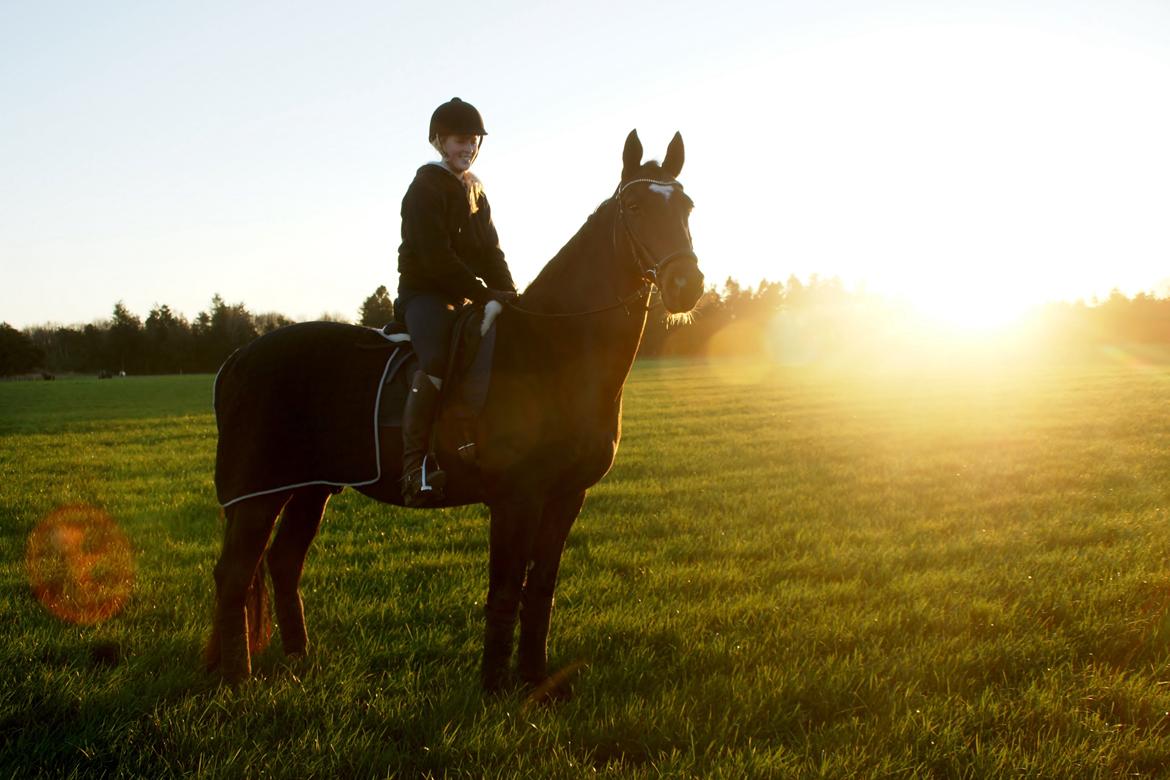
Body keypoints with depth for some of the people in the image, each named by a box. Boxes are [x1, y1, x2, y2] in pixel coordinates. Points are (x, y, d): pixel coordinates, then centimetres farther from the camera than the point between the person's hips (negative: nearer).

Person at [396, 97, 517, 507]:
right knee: (437, 361, -34)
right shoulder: (426, 187, -8)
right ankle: (416, 467, -34)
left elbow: (491, 253, 12)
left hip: (468, 295, 9)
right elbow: (436, 257, -17)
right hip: (425, 292, -8)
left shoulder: (475, 191, 17)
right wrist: (485, 293, -18)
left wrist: (510, 295, -4)